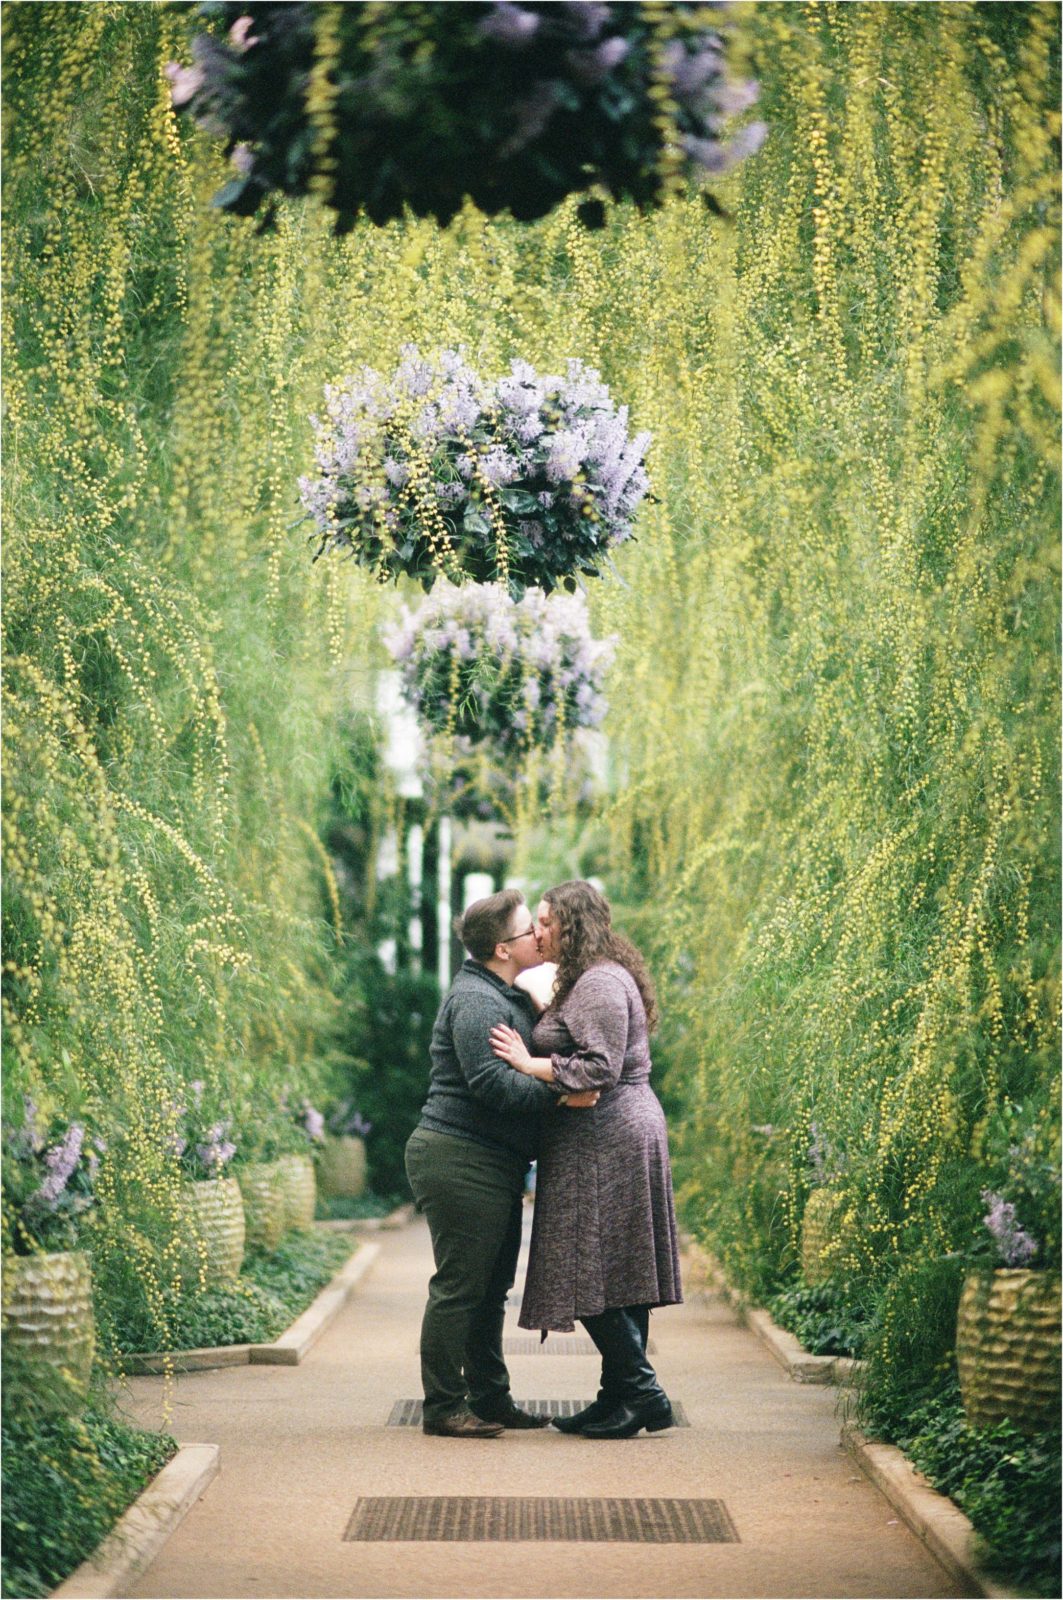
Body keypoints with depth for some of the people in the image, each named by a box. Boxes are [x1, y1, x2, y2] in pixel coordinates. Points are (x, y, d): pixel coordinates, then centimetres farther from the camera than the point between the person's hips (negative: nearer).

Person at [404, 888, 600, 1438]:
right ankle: (444, 1407, -2)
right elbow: (491, 1082, -26)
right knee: (459, 1287, -7)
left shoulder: (508, 999, 20)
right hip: (462, 1160, -11)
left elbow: (523, 1074, 25)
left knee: (491, 1289, 14)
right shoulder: (475, 1001, -15)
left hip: (494, 1166, 11)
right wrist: (560, 1096, -28)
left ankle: (490, 1399, 21)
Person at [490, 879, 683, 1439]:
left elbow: (602, 1068, -22)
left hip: (605, 1139, -11)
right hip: (616, 1136, 11)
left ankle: (641, 1393, -7)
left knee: (595, 1276, -9)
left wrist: (529, 1063, -16)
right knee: (614, 1279, 10)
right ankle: (620, 1397, 13)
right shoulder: (592, 981, 20)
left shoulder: (600, 983, -14)